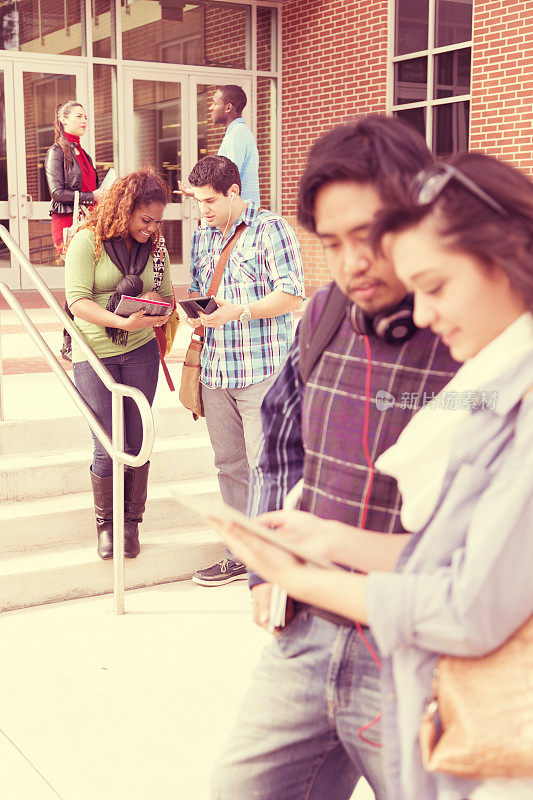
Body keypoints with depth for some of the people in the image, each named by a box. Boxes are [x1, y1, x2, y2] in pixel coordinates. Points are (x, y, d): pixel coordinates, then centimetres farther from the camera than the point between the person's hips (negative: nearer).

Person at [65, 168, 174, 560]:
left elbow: (167, 297, 9)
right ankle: (105, 524, 21)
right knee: (108, 448, -1)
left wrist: (163, 310, -16)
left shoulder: (155, 247, 5)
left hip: (140, 351, 3)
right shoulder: (87, 241, -8)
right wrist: (123, 322, -30)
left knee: (136, 443, 6)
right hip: (94, 354, -3)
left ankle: (131, 523, 22)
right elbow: (77, 301, -16)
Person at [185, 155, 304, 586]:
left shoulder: (270, 229, -6)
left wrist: (238, 312, -20)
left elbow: (292, 294, -12)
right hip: (216, 369, 7)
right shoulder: (203, 236, 16)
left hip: (263, 370, -7)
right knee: (230, 465, 11)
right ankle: (241, 555, 22)